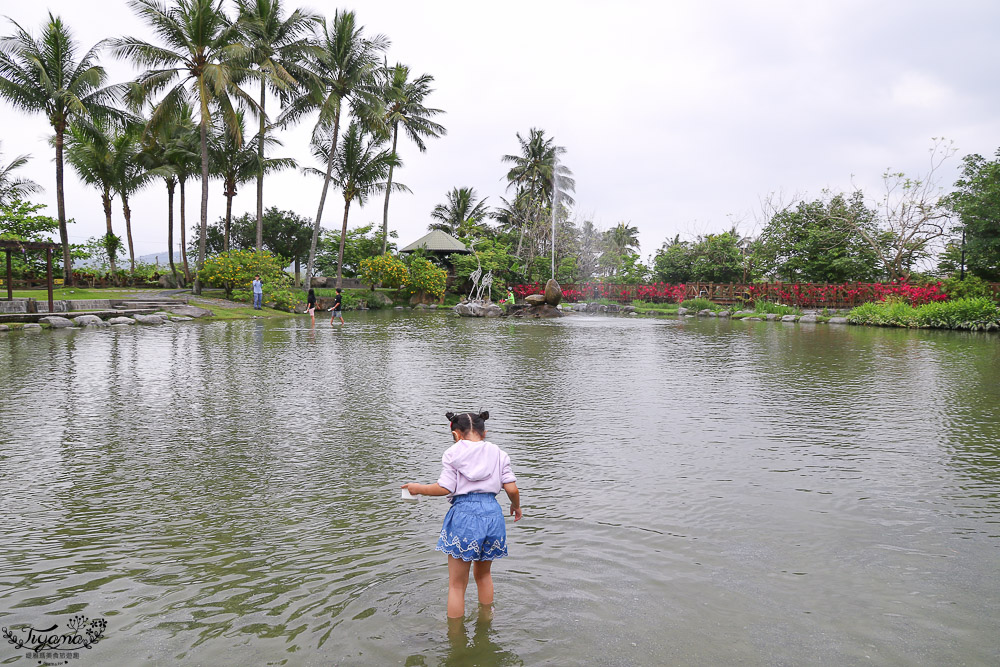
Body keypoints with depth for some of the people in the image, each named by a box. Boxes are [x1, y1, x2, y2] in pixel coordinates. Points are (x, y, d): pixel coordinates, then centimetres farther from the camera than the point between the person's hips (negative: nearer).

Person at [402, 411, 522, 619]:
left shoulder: (453, 453, 0)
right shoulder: (498, 453, 9)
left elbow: (445, 488, -7)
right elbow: (512, 488, 3)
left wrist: (418, 488, 8)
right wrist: (516, 506, 23)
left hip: (464, 515, -4)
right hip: (492, 514, 4)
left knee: (457, 584, 9)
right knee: (483, 574, 27)